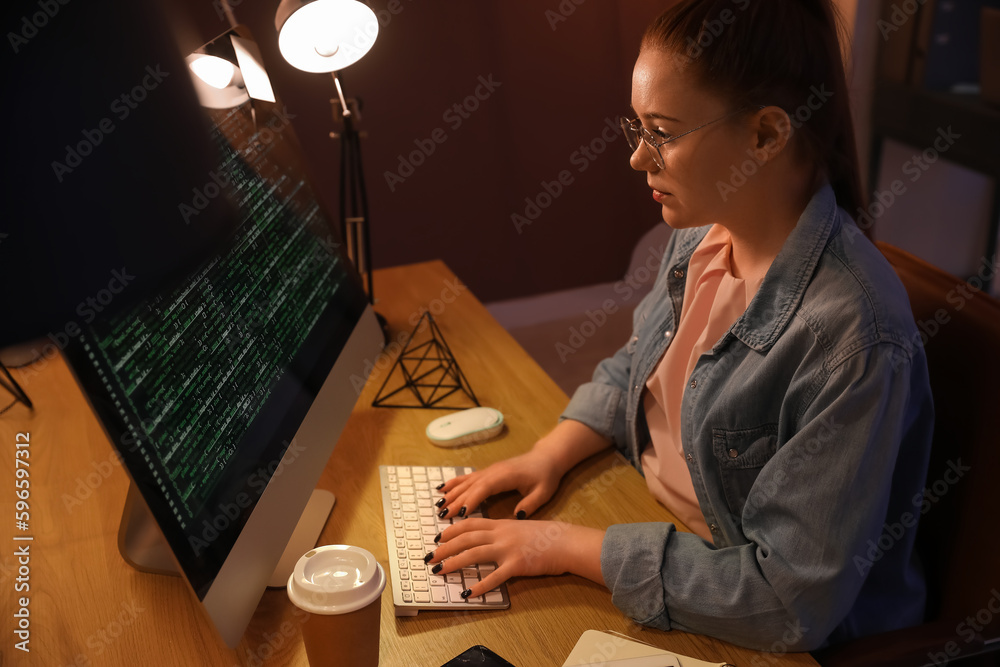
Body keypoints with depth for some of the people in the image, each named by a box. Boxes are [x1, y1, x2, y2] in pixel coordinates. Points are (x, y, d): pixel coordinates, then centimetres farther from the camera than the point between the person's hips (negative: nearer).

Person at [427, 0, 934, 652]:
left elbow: (792, 600, -28)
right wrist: (551, 453, -4)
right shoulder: (701, 237, -4)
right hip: (648, 527, 6)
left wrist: (569, 547, -25)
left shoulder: (853, 340, -30)